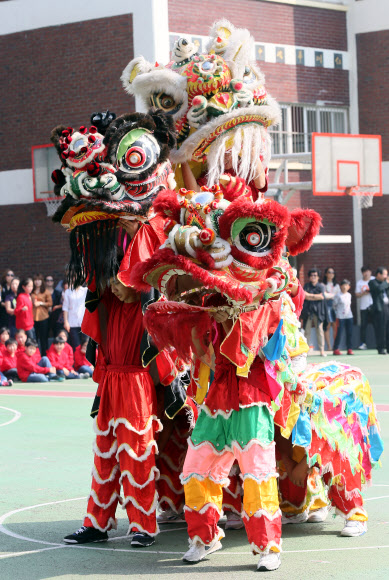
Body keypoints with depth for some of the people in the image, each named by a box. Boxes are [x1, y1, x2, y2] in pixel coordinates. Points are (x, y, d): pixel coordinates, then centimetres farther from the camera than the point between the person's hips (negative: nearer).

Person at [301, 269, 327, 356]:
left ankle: (322, 350, -2)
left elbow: (322, 296, -4)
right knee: (307, 330, -2)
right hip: (308, 310, 1)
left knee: (319, 330, -4)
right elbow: (304, 296, -2)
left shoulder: (321, 286, 10)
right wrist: (316, 296, -7)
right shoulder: (306, 286, 12)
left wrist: (310, 295, -3)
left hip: (318, 311, -1)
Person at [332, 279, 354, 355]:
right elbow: (334, 305, 0)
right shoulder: (338, 296, -5)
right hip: (340, 317, -5)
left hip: (349, 316, 5)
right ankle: (336, 349, 2)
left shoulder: (349, 295, 11)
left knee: (349, 333, 3)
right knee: (339, 333, -5)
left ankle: (349, 349, 8)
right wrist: (338, 312, 5)